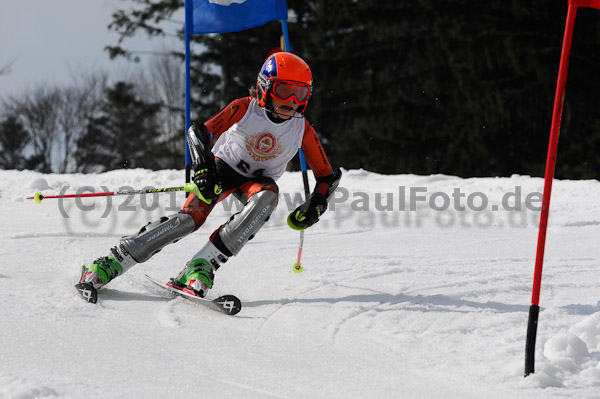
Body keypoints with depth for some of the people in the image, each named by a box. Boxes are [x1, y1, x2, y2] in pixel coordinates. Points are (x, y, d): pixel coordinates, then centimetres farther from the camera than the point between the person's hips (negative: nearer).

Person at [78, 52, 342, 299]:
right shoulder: (244, 108, -21)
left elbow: (327, 176, -7)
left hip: (257, 179, 2)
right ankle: (111, 263, -20)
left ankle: (201, 267, -38)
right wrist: (202, 169, -40)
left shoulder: (302, 129, -15)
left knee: (267, 195, -35)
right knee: (192, 216, -26)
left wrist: (315, 207, -23)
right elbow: (199, 133, -24)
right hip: (224, 166, -2)